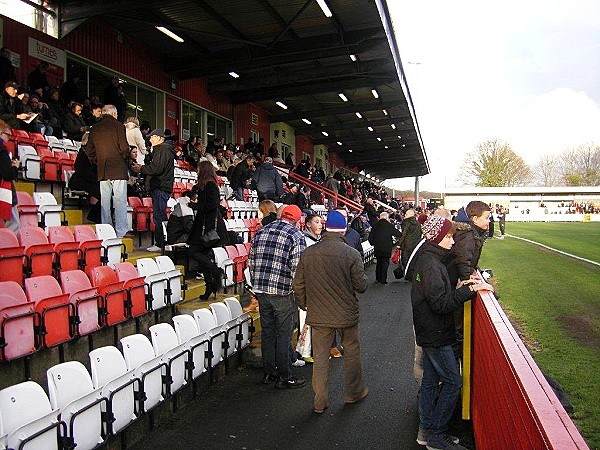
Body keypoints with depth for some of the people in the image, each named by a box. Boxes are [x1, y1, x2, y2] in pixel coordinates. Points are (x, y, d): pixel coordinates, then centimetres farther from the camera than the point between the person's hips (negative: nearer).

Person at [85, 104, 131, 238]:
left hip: (102, 171, 5)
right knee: (120, 201, -4)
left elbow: (89, 151, 12)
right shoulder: (118, 126, -4)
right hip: (118, 169, -5)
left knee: (104, 202, 8)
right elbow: (124, 148, -11)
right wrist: (125, 158, 8)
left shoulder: (94, 129, 12)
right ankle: (121, 232, -7)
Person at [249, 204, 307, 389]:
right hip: (283, 292, -6)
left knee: (267, 332, 15)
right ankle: (284, 377, 17)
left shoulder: (261, 232, 9)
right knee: (283, 334, 6)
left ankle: (269, 373, 27)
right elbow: (297, 268, -16)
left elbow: (251, 261, 12)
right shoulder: (296, 236, -9)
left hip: (261, 290, 6)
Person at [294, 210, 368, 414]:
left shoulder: (308, 253, -7)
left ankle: (320, 401, 21)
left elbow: (298, 285, -2)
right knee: (351, 352, 19)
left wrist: (304, 305, 15)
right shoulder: (351, 254, -15)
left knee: (320, 357, 13)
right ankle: (354, 391, 35)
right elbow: (361, 286, -12)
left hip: (318, 315, 2)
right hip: (346, 313, -1)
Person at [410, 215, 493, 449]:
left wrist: (459, 286, 2)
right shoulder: (430, 264, -22)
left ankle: (426, 431, 26)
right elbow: (440, 303, -26)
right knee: (453, 381, 0)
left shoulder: (427, 258, 10)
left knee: (431, 380, 15)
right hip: (435, 333, -10)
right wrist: (470, 290, -25)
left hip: (430, 331, 10)